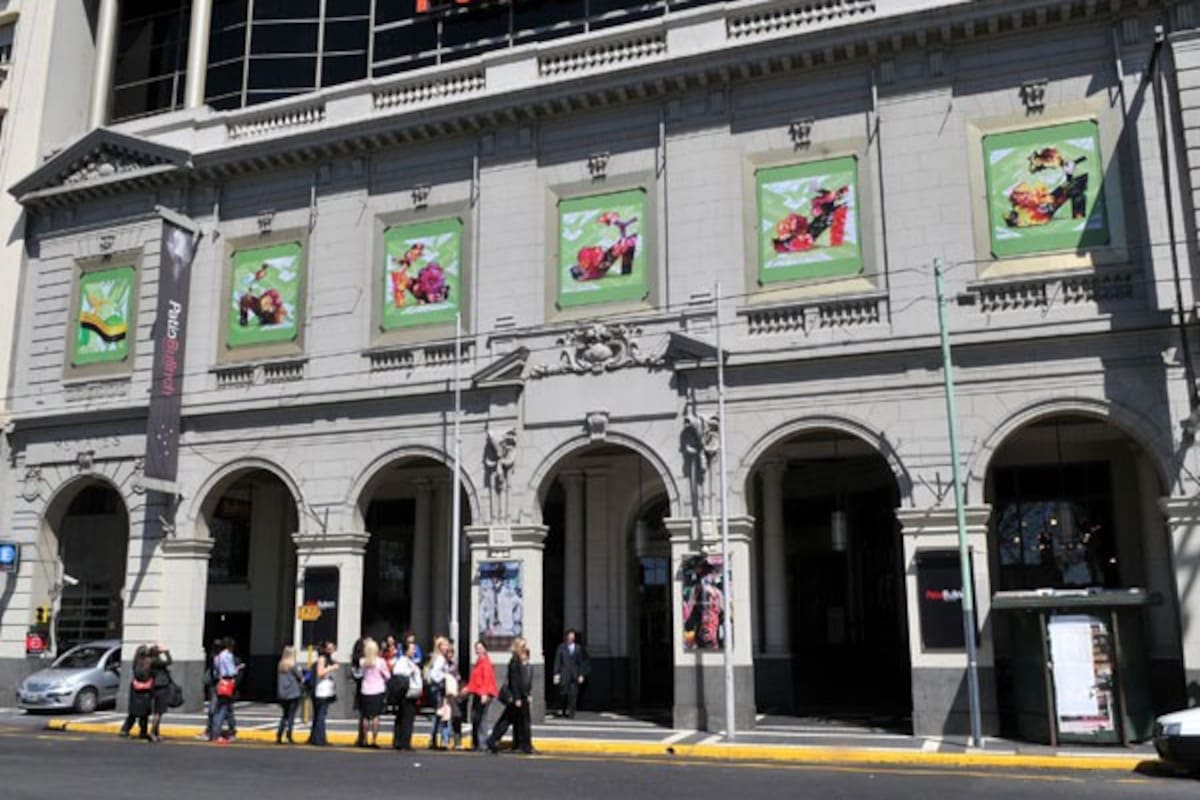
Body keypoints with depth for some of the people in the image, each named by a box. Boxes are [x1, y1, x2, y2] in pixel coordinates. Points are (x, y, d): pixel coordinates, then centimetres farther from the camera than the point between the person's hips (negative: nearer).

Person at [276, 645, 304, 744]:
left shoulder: (281, 665, 7)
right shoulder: (292, 665, -11)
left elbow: (279, 679, 12)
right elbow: (300, 677, -5)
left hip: (282, 694, 6)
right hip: (293, 693, -6)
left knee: (284, 715, 15)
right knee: (291, 716, 0)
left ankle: (279, 736, 10)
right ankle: (289, 736, -5)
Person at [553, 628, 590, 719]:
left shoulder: (578, 648, 7)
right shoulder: (561, 647, 2)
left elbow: (582, 662, 10)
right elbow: (557, 661, 2)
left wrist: (582, 675, 4)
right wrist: (556, 674, -5)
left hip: (575, 675, 1)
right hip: (564, 674, -1)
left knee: (573, 694, -3)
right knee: (563, 693, -4)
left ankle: (570, 713, 3)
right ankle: (561, 709, 18)